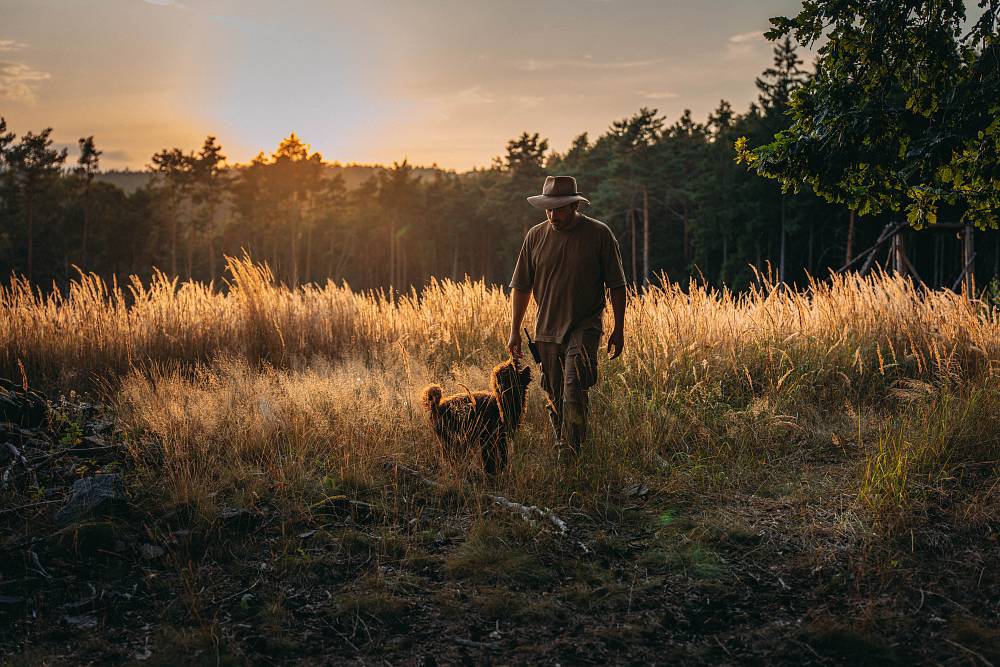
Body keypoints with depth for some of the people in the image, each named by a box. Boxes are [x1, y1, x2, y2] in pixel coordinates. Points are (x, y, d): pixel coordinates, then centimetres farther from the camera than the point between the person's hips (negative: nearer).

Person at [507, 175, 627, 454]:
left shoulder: (599, 234, -4)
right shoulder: (535, 236, 3)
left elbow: (616, 285, 1)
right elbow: (521, 286, 9)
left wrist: (619, 329, 0)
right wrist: (515, 332, 6)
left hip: (585, 328, -3)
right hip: (547, 330, 3)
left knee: (574, 390, -20)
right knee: (555, 398, 8)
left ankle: (571, 450, -16)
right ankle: (561, 446, 22)